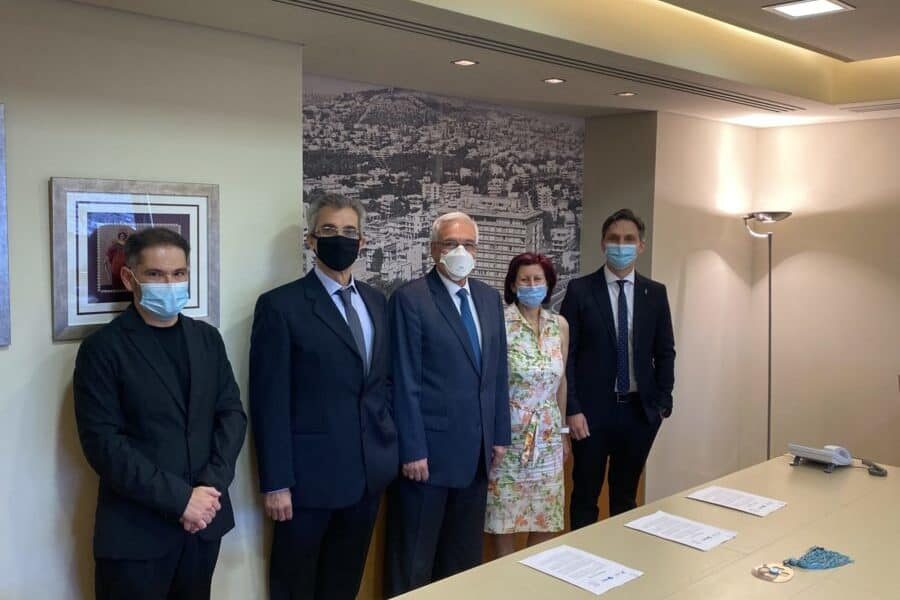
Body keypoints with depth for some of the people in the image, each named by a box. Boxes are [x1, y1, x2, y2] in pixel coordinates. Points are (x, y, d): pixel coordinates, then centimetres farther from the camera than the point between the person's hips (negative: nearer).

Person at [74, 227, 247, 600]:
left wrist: (210, 486, -10)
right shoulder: (102, 348, -8)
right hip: (136, 529, -4)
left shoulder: (207, 339, 7)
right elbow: (103, 443, -14)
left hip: (203, 518, 4)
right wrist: (179, 498, -17)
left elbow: (232, 413, 4)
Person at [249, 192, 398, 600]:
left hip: (369, 471, 5)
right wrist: (276, 482, -14)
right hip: (310, 474, -5)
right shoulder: (280, 305, -10)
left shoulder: (375, 301, 9)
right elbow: (270, 402, -12)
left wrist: (390, 447, 7)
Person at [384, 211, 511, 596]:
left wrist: (499, 434, 10)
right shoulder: (410, 299, -10)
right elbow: (405, 382, -13)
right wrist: (412, 450, -15)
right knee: (414, 560, 8)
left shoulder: (490, 298, 10)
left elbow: (497, 373, 13)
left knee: (466, 555, 17)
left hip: (476, 449, 6)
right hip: (430, 449, -6)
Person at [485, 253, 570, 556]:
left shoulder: (560, 325, 5)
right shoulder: (500, 322, -10)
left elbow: (561, 381, 13)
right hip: (509, 432, -4)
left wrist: (563, 431, 17)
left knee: (546, 515, 9)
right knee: (504, 514, 3)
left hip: (547, 434, 4)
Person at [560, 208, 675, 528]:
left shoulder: (656, 293, 5)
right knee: (585, 496, 8)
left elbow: (665, 352, 9)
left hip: (640, 410, 3)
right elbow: (566, 354, -6)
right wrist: (572, 409, -11)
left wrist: (663, 402, 1)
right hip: (593, 410, -2)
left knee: (626, 495, 15)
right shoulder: (580, 290, -4)